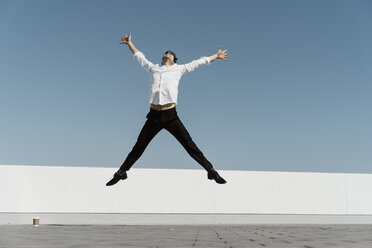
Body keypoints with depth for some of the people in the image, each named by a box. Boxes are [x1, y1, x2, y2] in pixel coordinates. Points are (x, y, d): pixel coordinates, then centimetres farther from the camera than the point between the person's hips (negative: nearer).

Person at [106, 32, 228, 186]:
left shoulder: (178, 69, 16)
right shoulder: (153, 68, 21)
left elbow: (198, 62, 25)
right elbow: (139, 56, 37)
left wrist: (215, 56, 32)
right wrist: (129, 43, 45)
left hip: (171, 116, -2)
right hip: (154, 116, 2)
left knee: (189, 145, -4)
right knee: (139, 146, 6)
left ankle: (211, 170, 3)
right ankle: (121, 172, 19)